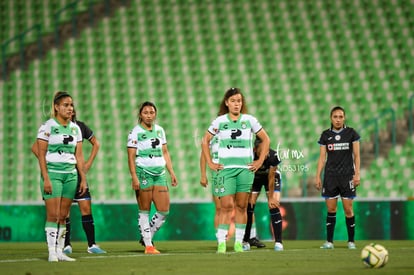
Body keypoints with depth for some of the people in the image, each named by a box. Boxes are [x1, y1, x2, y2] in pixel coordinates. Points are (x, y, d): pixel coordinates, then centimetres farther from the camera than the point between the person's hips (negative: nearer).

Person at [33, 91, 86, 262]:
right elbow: (40, 153, -8)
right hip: (53, 173, -5)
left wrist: (83, 179, 8)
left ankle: (60, 252, 9)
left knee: (63, 215, 5)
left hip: (70, 174, 5)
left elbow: (79, 156, 13)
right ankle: (52, 252, -6)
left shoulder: (75, 129, 11)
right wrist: (46, 178, -14)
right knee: (53, 214, -9)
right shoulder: (47, 126, -5)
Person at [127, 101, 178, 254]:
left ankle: (147, 236, 18)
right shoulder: (135, 132, -2)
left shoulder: (159, 130, 15)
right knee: (144, 211, -2)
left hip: (160, 173, 6)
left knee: (164, 210, 0)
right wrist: (134, 177, -15)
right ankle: (148, 245, 2)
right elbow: (131, 157, -6)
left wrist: (171, 172, 14)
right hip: (143, 172, -6)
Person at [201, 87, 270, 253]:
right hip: (226, 168, -1)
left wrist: (260, 161, 6)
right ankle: (221, 243, -9)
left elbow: (266, 140, 13)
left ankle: (238, 242, 8)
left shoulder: (249, 120, 6)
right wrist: (210, 163, 5)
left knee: (241, 206, 3)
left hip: (246, 168, 1)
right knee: (226, 206, -10)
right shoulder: (220, 121, 5)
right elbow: (205, 141, 13)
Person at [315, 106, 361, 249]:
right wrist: (318, 177, 3)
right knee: (331, 209, 0)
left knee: (348, 209, -4)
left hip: (347, 175, -2)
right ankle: (329, 241, 4)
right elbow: (322, 158, 8)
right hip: (330, 176, 2)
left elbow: (356, 155, 3)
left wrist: (357, 174, -6)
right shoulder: (326, 135, 6)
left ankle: (351, 240, 5)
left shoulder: (351, 133, 2)